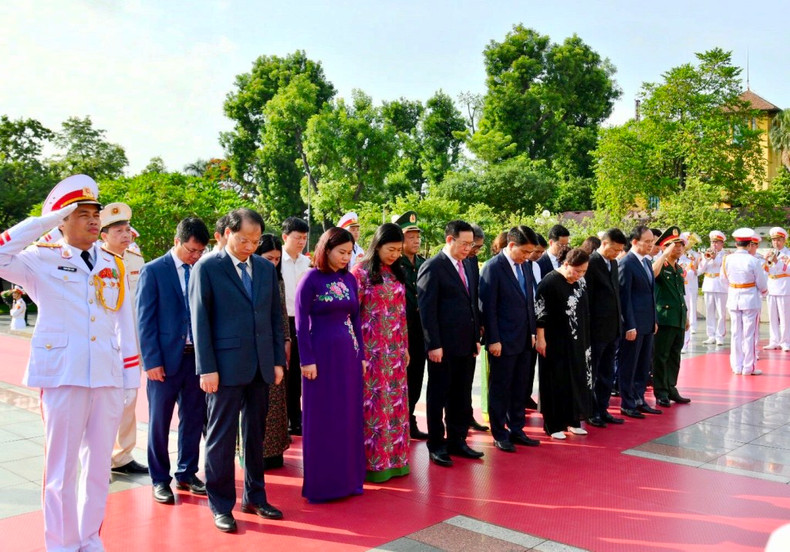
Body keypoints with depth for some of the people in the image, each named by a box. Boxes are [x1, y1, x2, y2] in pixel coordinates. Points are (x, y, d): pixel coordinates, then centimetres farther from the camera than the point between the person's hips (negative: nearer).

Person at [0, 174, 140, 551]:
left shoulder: (113, 265, 11)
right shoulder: (42, 259, 0)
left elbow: (125, 324, 12)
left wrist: (131, 376, 8)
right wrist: (47, 220, -13)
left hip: (109, 377, 4)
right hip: (63, 375, -4)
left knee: (99, 464, 12)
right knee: (62, 466, 3)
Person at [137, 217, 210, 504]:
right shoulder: (153, 271, -4)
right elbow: (145, 320, -6)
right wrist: (152, 361, -11)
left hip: (196, 356, 4)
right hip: (166, 358, -3)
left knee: (193, 419, 12)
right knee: (159, 423, 7)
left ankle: (186, 473, 28)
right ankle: (160, 479, 22)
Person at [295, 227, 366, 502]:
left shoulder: (349, 279, 8)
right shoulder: (311, 279, -8)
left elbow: (355, 319, 12)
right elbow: (301, 323, -9)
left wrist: (361, 354, 9)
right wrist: (307, 360, -13)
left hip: (349, 355, 6)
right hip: (322, 354, -6)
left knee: (349, 417, 11)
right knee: (322, 420, 3)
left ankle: (347, 478, 23)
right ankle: (321, 483, 15)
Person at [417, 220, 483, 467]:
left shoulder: (467, 267, 13)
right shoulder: (432, 267, -10)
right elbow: (427, 309, -14)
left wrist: (476, 338, 14)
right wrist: (433, 345, -17)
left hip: (466, 344, 7)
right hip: (443, 346, -7)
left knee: (461, 397, 13)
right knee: (438, 397, 5)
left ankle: (457, 440, 26)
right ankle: (436, 445, 16)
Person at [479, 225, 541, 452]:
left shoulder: (525, 266, 10)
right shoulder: (493, 268, -13)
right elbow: (488, 307, -14)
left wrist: (532, 332, 12)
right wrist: (493, 340, -15)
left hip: (524, 340, 7)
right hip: (503, 341, -7)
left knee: (520, 389, 14)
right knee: (500, 389, 5)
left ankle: (516, 430, 26)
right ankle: (500, 435, 17)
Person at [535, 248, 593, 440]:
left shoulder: (580, 281, 4)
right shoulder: (549, 282, -17)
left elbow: (583, 310, 14)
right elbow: (540, 313, -15)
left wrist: (584, 338, 15)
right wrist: (540, 339, -15)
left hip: (577, 341, 7)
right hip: (555, 341, -7)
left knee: (576, 378, 11)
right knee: (556, 381, 1)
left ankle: (572, 420, 23)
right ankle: (554, 425, 11)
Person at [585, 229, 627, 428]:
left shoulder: (613, 263, 12)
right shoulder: (591, 264, -14)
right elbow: (586, 298, -15)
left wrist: (620, 321, 13)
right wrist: (588, 328, -14)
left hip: (613, 329, 8)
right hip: (597, 329, -8)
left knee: (607, 374, 14)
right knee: (592, 373, 5)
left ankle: (602, 409, 24)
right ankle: (591, 412, 14)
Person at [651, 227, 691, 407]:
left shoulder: (680, 269, 16)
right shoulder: (661, 267, -6)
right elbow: (653, 273, -32)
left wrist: (686, 317, 22)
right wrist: (666, 253, -26)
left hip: (679, 319, 8)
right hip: (664, 317, -7)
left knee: (675, 356, 13)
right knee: (660, 356, -1)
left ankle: (671, 389, 22)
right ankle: (660, 392, 5)